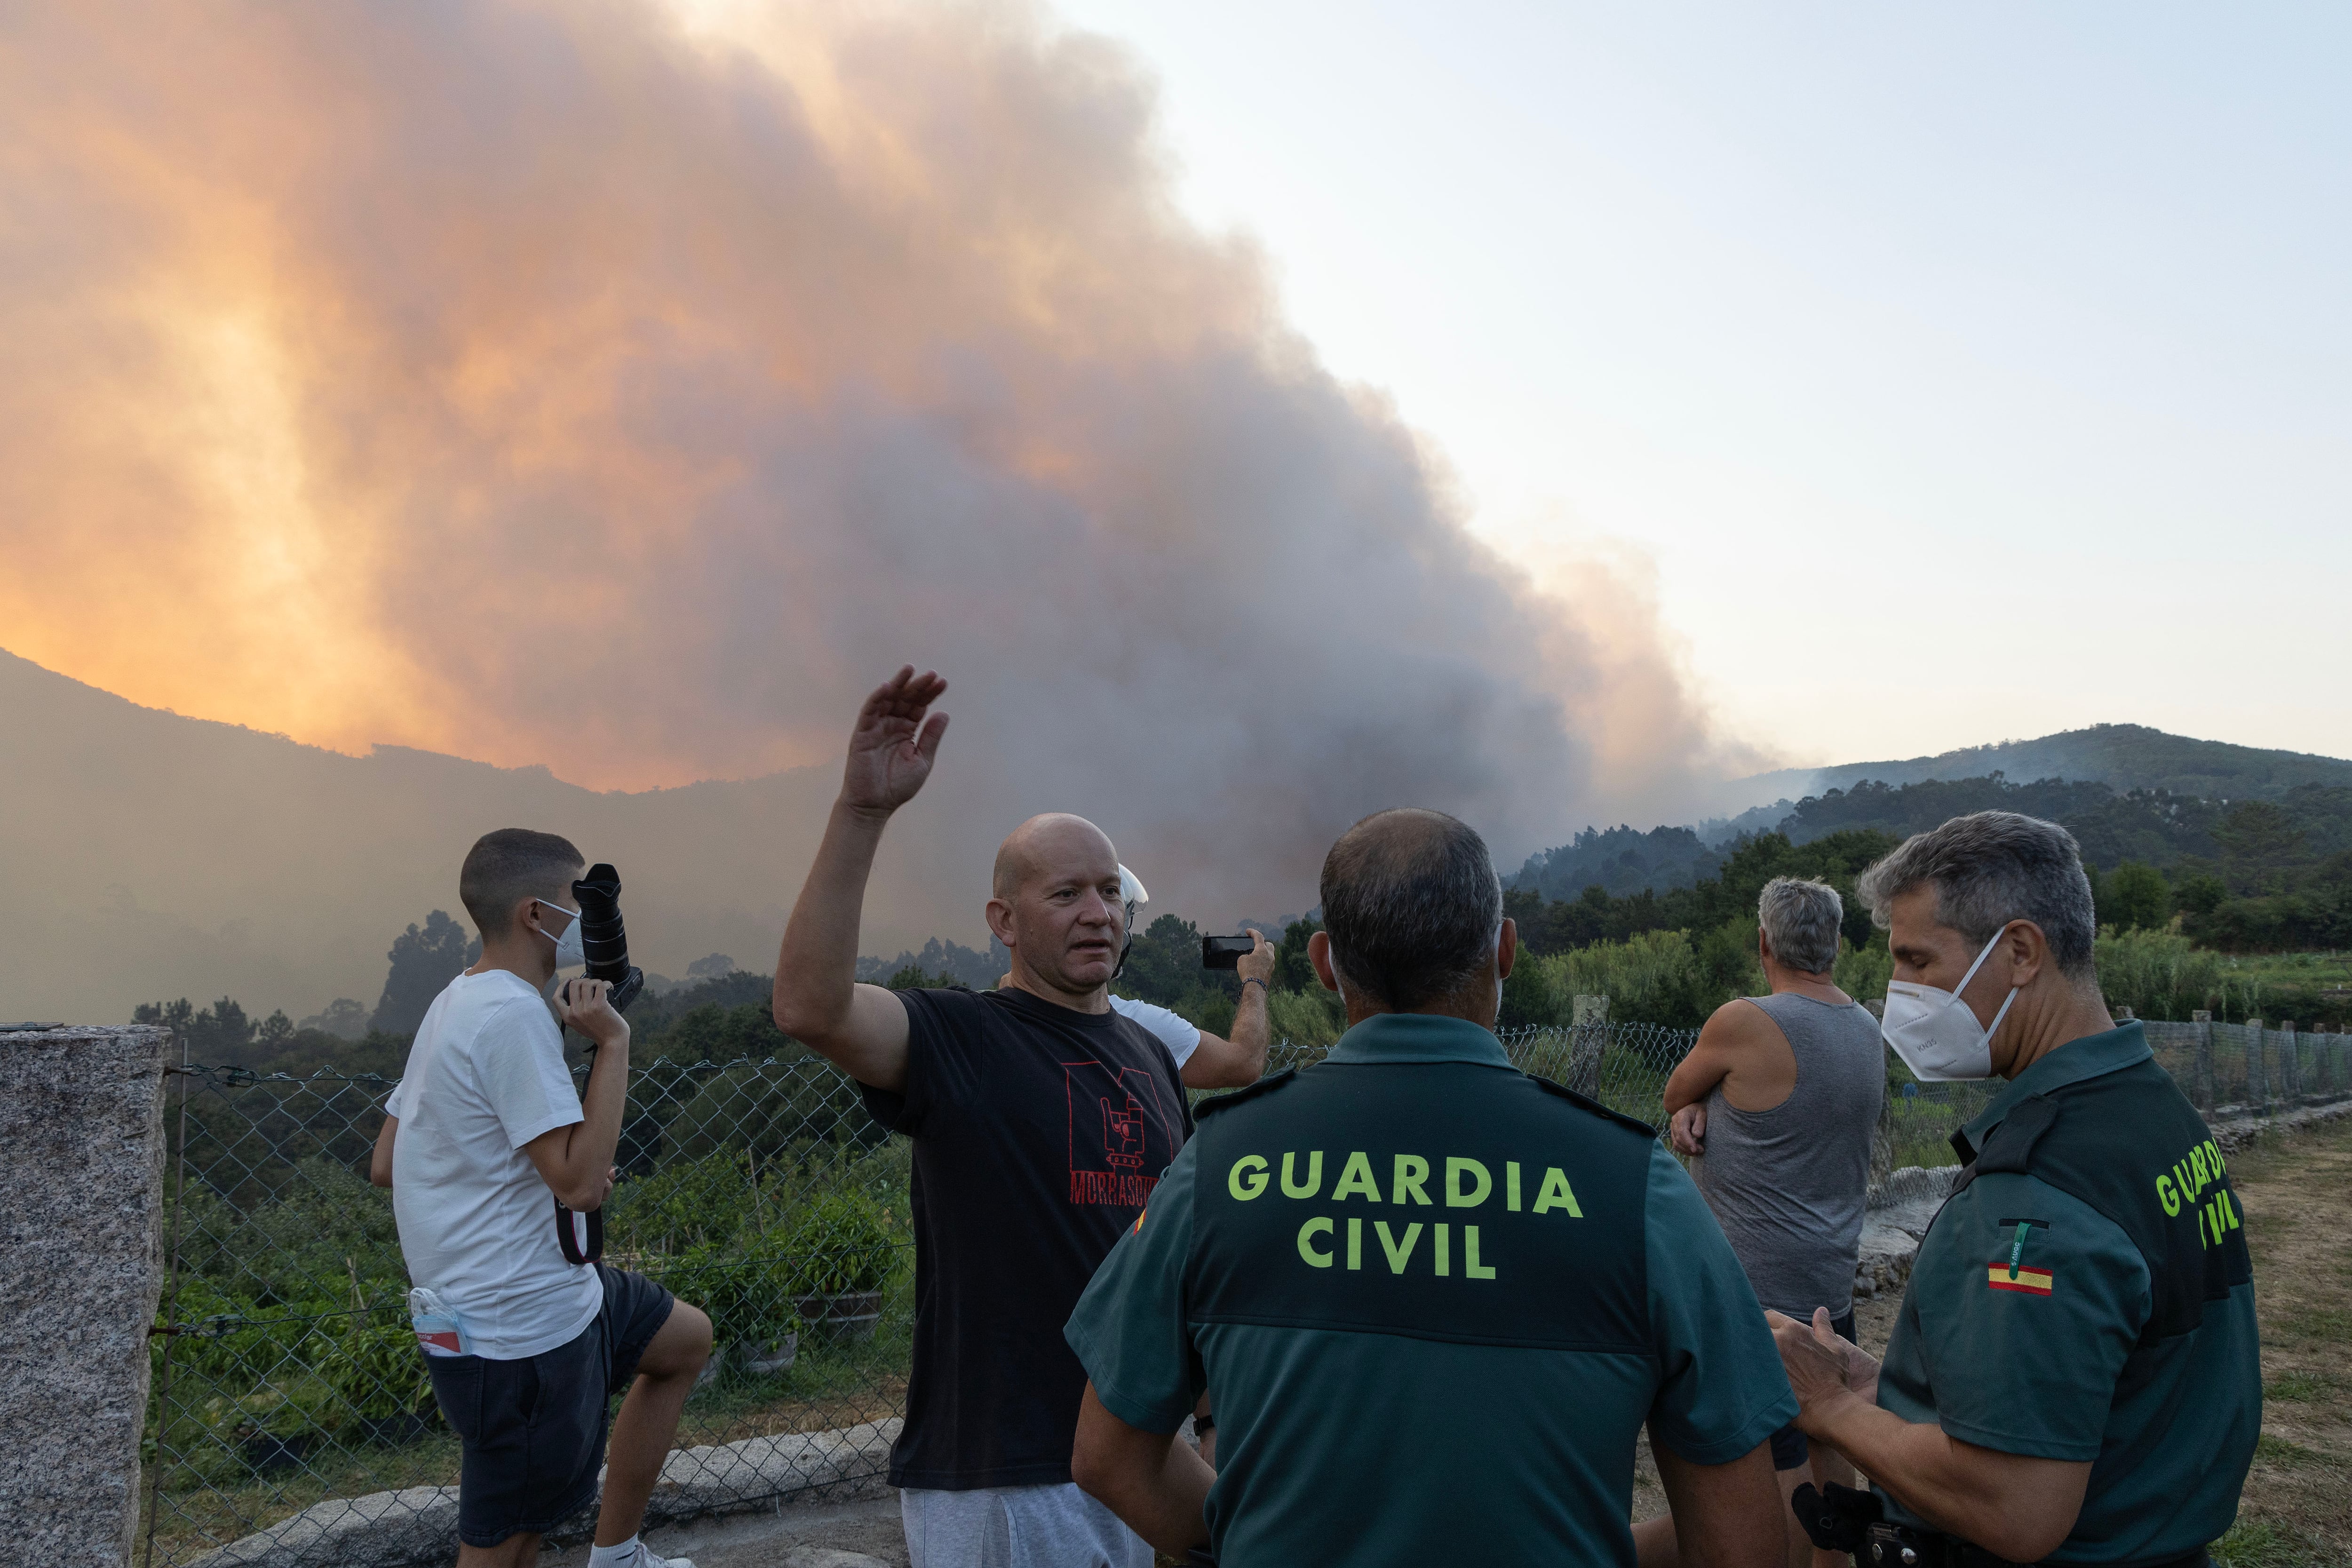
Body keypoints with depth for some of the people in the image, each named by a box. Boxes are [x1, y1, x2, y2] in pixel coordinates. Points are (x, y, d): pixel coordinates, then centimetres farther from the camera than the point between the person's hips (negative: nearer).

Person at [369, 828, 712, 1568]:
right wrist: (613, 1042, -21)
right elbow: (578, 1184, -26)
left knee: (686, 1339, 24)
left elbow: (385, 1164, 13)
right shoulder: (514, 1015, -22)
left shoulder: (456, 1003, 9)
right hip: (521, 1335, -10)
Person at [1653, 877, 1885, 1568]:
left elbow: (1674, 1093, -1)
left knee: (1777, 1466, -2)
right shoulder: (1867, 1030, 6)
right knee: (1828, 1443, 19)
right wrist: (1699, 1109, -6)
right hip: (1833, 1280, 9)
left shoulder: (1744, 1023, -18)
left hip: (1761, 1289, -8)